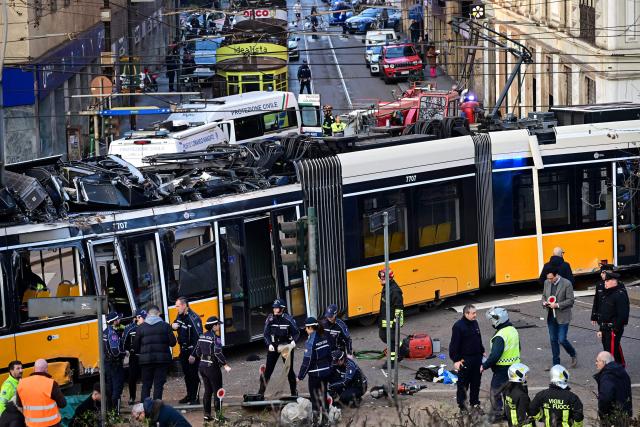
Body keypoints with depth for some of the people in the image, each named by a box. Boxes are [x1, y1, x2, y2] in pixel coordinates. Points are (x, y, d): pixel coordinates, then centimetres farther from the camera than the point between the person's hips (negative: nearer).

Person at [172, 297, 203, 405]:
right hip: (183, 350, 8)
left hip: (192, 351, -8)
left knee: (193, 374, -4)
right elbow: (176, 325, 24)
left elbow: (198, 337, -22)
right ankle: (189, 395, 26)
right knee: (186, 374, 16)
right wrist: (173, 326, -3)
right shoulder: (180, 315, 6)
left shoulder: (193, 318, -20)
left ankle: (195, 398, 1)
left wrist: (193, 354, -23)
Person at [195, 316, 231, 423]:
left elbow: (198, 352, 11)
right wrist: (225, 365, -19)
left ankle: (207, 414, 17)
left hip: (202, 366, 7)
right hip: (212, 367, -7)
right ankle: (218, 415, 3)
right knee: (217, 391, 2)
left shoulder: (202, 336, 6)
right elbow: (218, 353, -23)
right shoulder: (215, 337, -16)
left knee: (207, 391, 15)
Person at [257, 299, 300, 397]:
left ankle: (294, 392, 19)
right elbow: (266, 334, -1)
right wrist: (269, 344, -16)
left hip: (286, 346, -1)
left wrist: (293, 341, -22)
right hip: (273, 346, 1)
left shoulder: (288, 319, -10)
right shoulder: (270, 319, -5)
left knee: (289, 370, 6)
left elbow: (296, 332, -3)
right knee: (268, 369, -2)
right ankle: (261, 392, 1)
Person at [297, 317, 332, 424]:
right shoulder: (325, 337, 1)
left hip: (315, 374, -6)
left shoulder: (311, 341, -20)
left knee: (315, 396, 7)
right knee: (323, 394, 17)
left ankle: (317, 418, 12)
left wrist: (300, 376, -12)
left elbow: (307, 361, -19)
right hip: (326, 371, 6)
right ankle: (325, 414, 25)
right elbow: (329, 354, 11)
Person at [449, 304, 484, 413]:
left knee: (476, 382, 14)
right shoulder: (458, 326, -16)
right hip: (465, 360, -7)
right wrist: (456, 360, -17)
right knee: (463, 383, 2)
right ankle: (461, 405, 13)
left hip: (477, 358, 7)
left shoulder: (475, 323, 7)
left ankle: (475, 402, 27)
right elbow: (454, 344, -16)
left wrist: (482, 351, 21)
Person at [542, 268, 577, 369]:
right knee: (553, 340, 10)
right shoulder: (547, 283, 4)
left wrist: (557, 305, -22)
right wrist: (544, 302, -6)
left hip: (562, 317, -6)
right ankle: (556, 363, 20)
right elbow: (544, 295, 17)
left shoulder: (567, 284, -14)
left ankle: (573, 355, 21)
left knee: (562, 340, -7)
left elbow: (570, 300, -13)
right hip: (551, 316, 6)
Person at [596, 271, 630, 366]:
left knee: (611, 352, -12)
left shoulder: (620, 295, -15)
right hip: (606, 329, 10)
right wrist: (601, 329, 18)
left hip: (614, 330, -10)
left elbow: (623, 315, -21)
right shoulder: (606, 293, 15)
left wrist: (616, 329, -20)